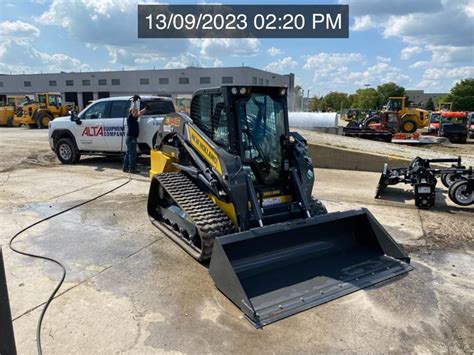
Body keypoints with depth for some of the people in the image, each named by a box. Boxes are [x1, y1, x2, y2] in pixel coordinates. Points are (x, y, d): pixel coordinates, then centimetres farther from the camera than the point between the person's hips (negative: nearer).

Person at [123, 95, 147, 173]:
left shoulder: (134, 119, 14)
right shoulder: (130, 117, -10)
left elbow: (140, 112, 23)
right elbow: (134, 110, -25)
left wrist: (146, 108, 19)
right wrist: (134, 102, -25)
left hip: (131, 138, 10)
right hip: (131, 138, -10)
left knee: (129, 153, 13)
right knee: (132, 154, -7)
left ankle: (125, 167, 19)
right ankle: (132, 169, -4)